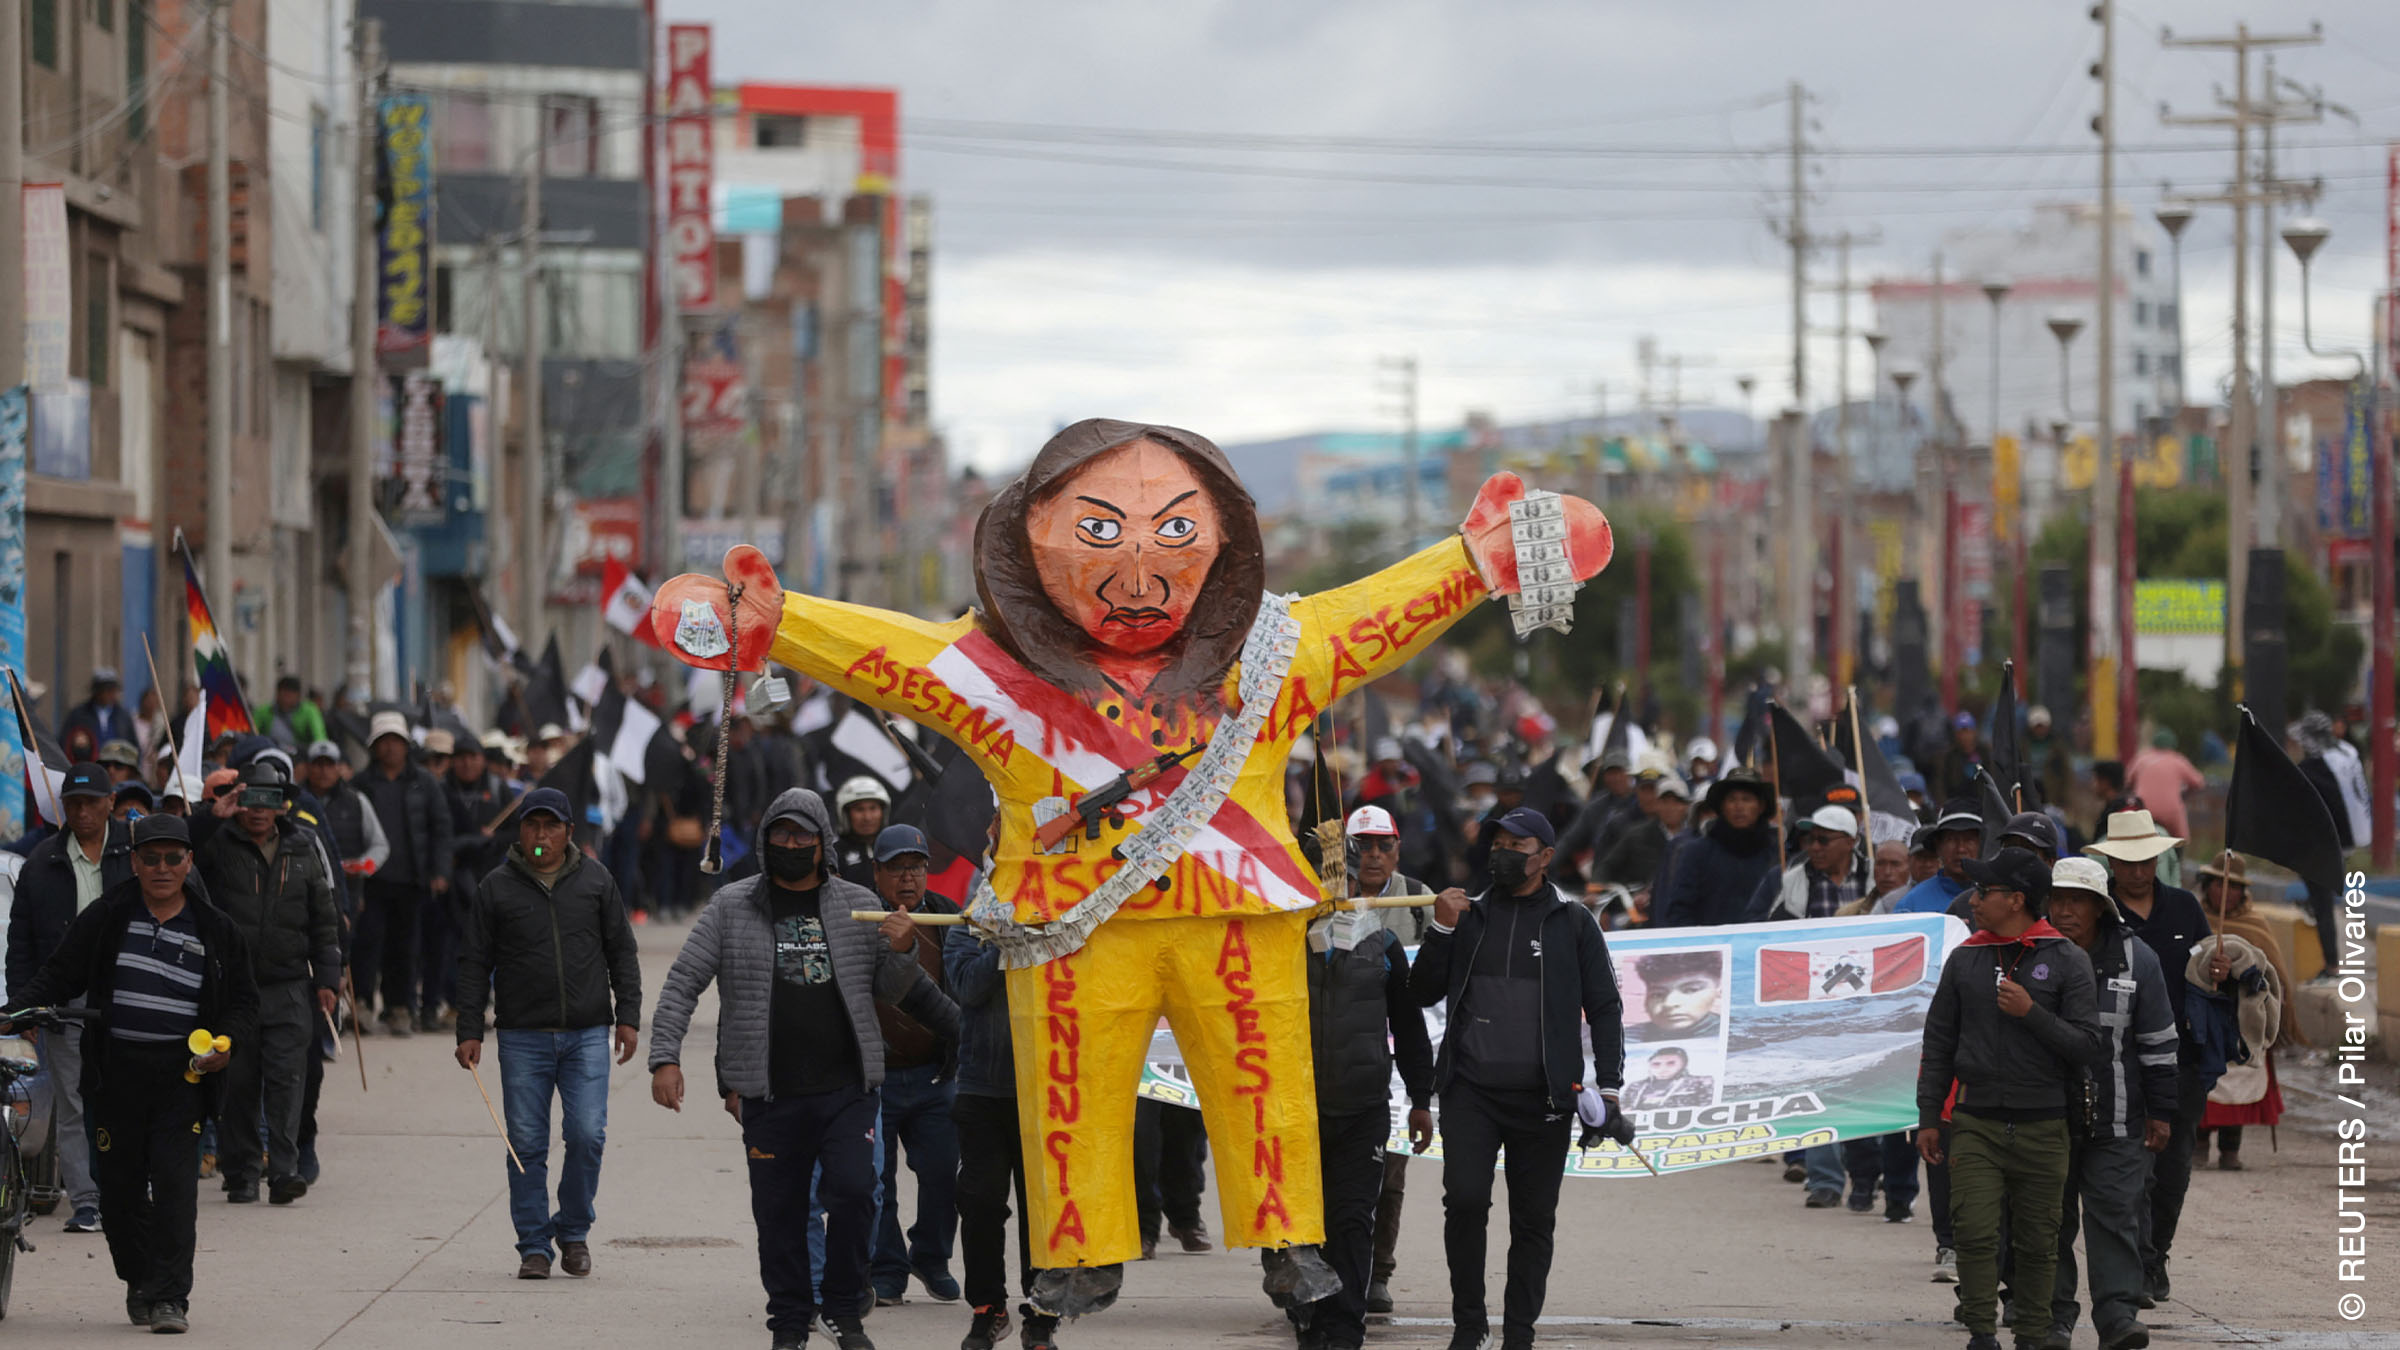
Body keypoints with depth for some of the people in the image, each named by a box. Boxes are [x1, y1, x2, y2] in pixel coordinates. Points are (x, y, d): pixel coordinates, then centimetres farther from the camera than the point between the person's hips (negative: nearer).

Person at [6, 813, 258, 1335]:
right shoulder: (105, 917, 5)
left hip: (181, 1074, -1)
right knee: (120, 1184, 5)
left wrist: (228, 1043, -5)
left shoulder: (214, 930, 7)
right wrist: (19, 1006, -11)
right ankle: (139, 1281, 24)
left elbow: (242, 1000, 13)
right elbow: (60, 977, 7)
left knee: (175, 1184, -10)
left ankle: (170, 1296, -8)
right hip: (116, 1071, 1)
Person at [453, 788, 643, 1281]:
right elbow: (475, 963, 6)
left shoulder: (596, 880, 8)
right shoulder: (497, 887, 4)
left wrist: (628, 1015, 4)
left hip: (587, 1035, 0)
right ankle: (534, 1246, 7)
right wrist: (469, 1032, 1)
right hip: (522, 1037, 0)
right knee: (527, 1145, -1)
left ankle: (574, 1230, 12)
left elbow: (622, 953, 12)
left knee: (586, 1135, -8)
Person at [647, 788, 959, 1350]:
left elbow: (894, 989, 15)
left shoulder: (858, 906, 9)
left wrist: (899, 953, -8)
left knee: (853, 1193, -11)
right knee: (778, 1210, 3)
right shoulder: (732, 907, 6)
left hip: (848, 1090, 0)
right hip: (770, 1097, 0)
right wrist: (665, 1057, -6)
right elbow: (683, 983, 5)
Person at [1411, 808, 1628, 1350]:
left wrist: (1607, 1087, -4)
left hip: (1542, 1097, -1)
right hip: (1470, 1089, 1)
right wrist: (1441, 930, -3)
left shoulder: (1572, 923, 6)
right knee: (1465, 1200, -14)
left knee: (1533, 1218, 2)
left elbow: (1604, 1007, 6)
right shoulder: (1469, 914, 12)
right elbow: (1424, 993, 12)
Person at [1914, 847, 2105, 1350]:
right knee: (1975, 1232, -10)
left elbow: (2089, 1046, -5)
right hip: (1976, 1124, 2)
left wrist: (2032, 1013, -15)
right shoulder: (1965, 960, 9)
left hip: (2042, 1127, -1)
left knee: (2037, 1243, 4)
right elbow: (1938, 1044, 13)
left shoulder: (2067, 961, 0)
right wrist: (1928, 1117, 9)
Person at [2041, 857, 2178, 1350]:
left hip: (2115, 1121, -1)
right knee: (2050, 1218, 5)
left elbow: (2158, 1042, 7)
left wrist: (2161, 1112, 6)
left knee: (2114, 1214, -7)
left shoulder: (2135, 960, 2)